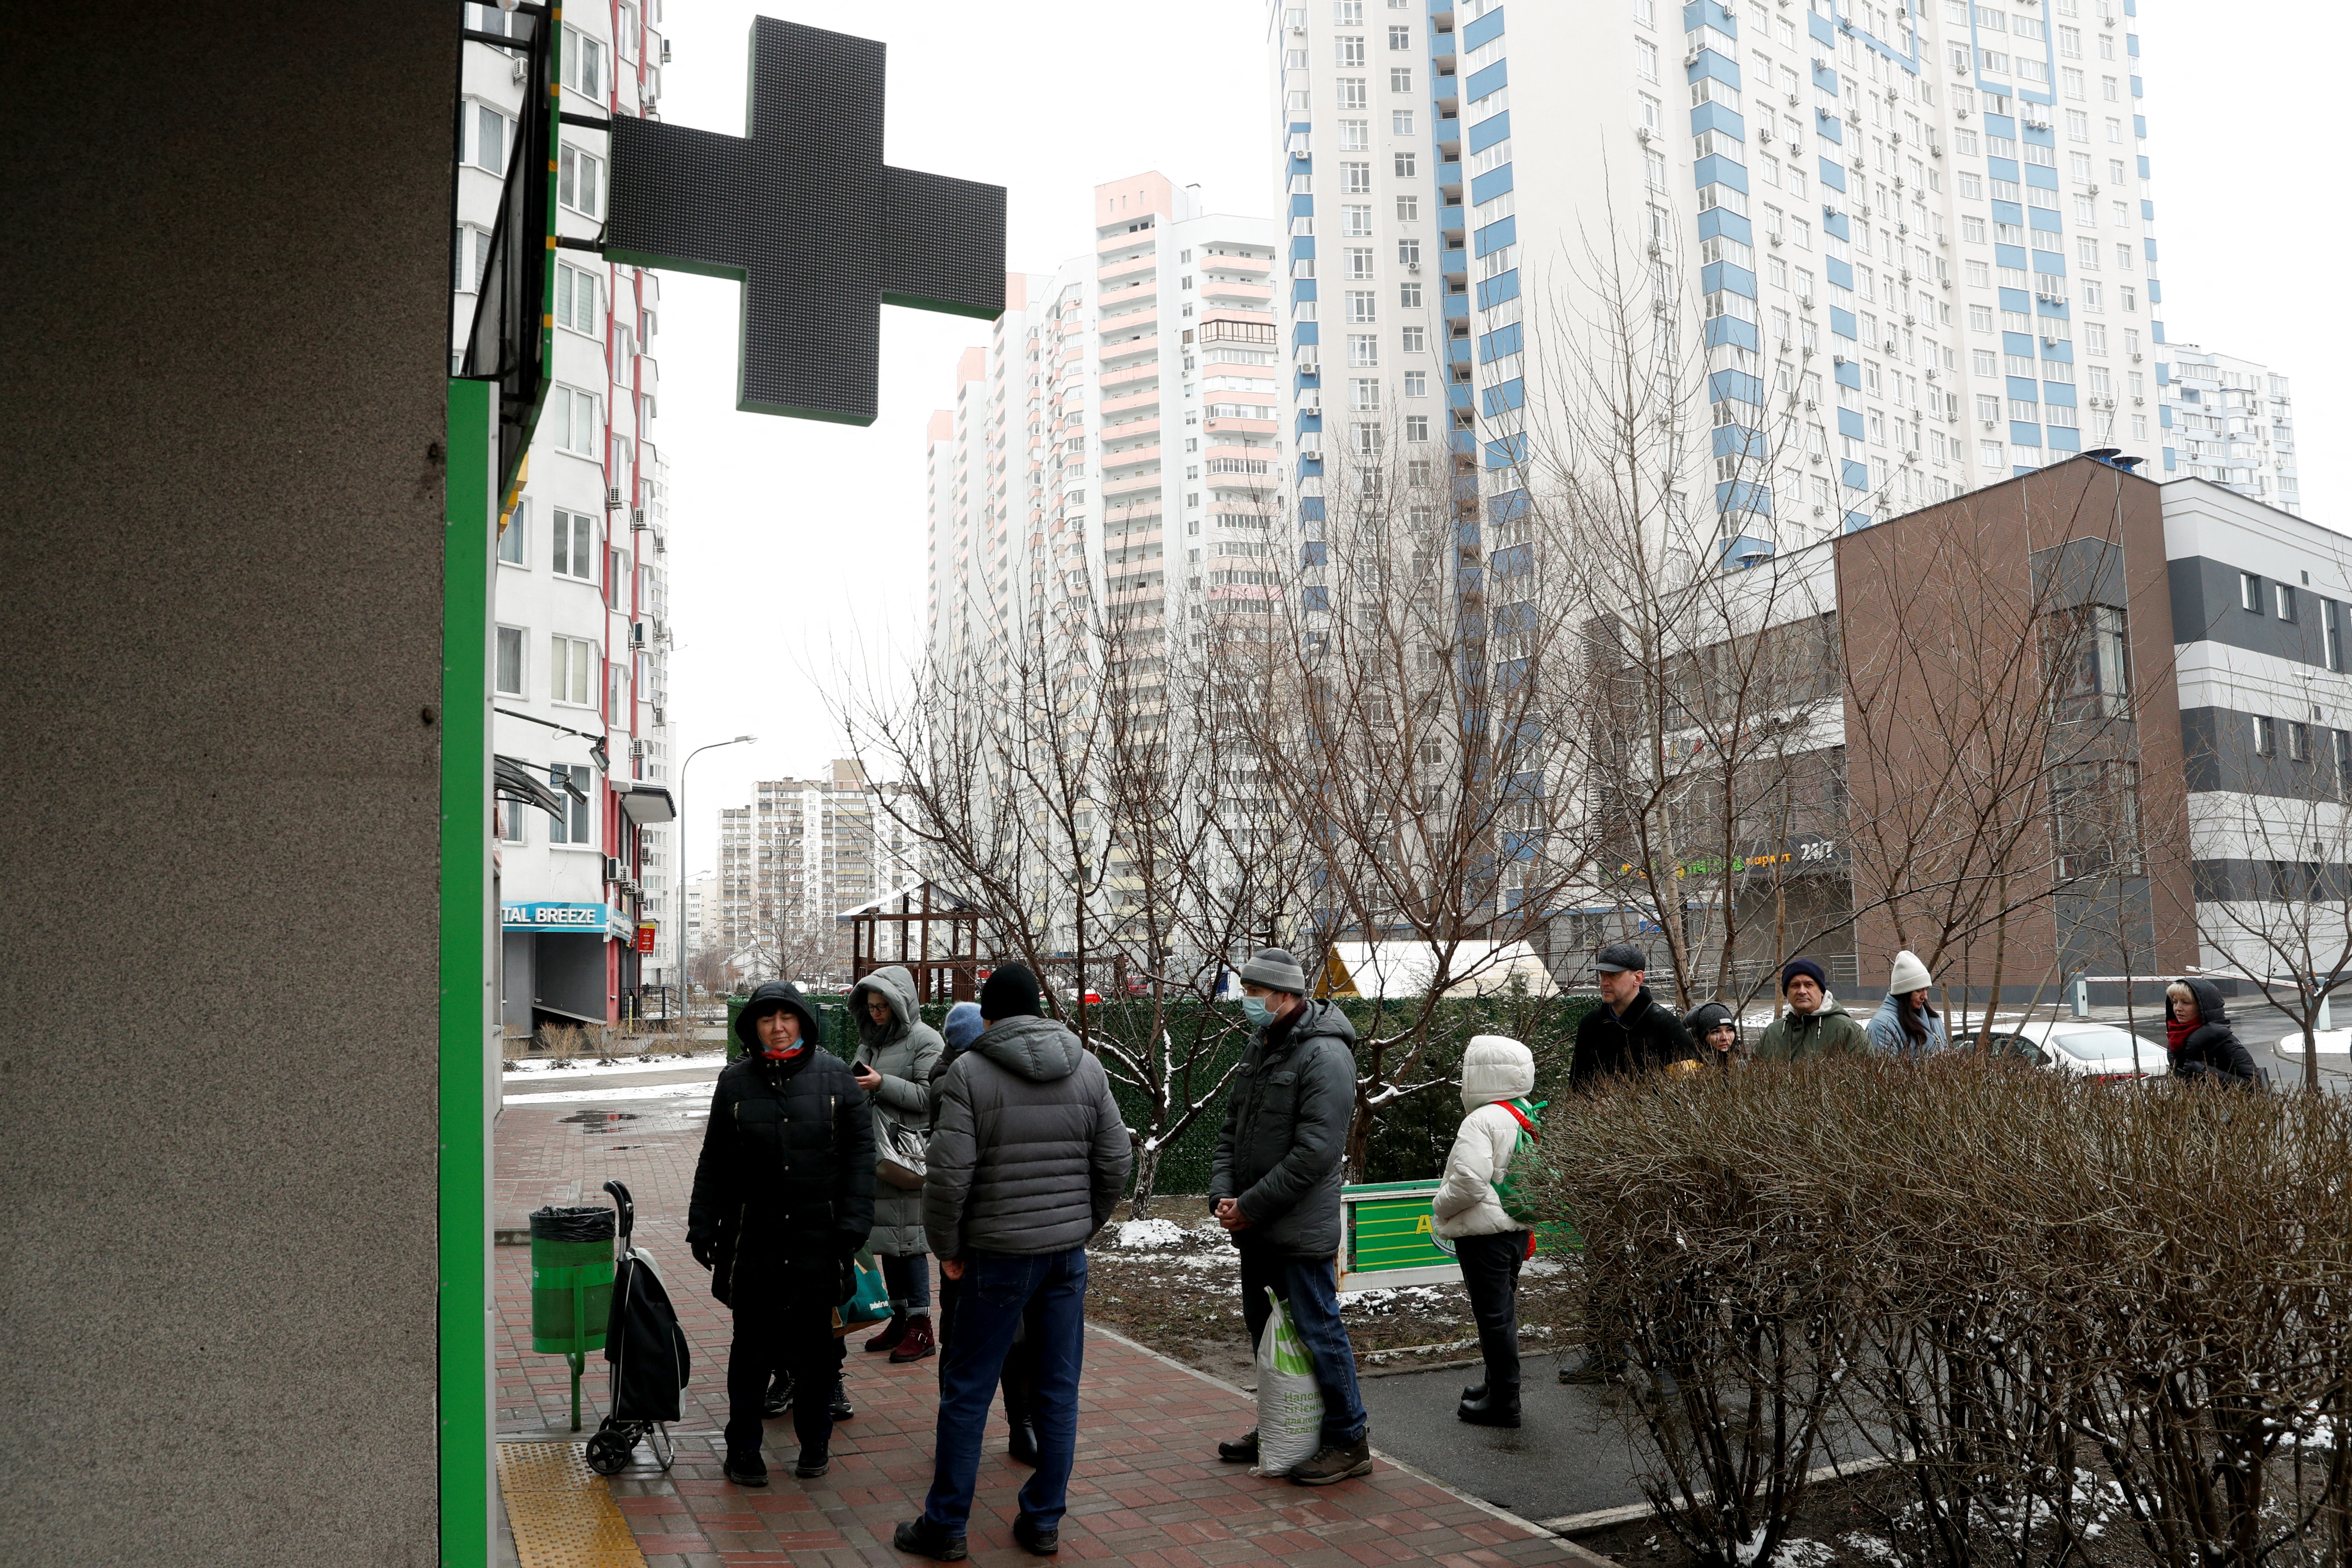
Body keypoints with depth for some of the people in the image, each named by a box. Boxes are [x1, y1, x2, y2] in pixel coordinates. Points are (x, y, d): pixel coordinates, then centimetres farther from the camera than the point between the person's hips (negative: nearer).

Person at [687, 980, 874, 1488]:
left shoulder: (835, 1076, 0)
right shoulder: (736, 1081, 4)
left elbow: (861, 1151, 1)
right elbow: (714, 1161, 9)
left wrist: (853, 1221, -5)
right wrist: (702, 1226, 6)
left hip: (819, 1237, 0)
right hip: (753, 1239, 0)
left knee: (815, 1345, 10)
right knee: (752, 1347, 6)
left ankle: (815, 1443, 26)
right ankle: (743, 1449, 20)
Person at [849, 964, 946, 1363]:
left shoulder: (925, 1040, -9)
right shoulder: (870, 1039, 15)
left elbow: (929, 1096, -17)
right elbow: (855, 1084, 25)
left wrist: (882, 1084, -22)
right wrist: (853, 1083, 3)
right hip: (874, 1151, 8)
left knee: (907, 1239, -5)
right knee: (885, 1236, 13)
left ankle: (921, 1328, 3)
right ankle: (900, 1319, 24)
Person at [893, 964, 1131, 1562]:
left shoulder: (970, 1073, -9)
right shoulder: (1087, 1067, 4)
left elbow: (949, 1174, -14)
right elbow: (1115, 1161, 5)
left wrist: (947, 1246, -1)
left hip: (999, 1254, -4)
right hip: (1068, 1251, 4)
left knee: (967, 1391, 7)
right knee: (1059, 1390, 12)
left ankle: (945, 1526, 16)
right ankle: (1043, 1522, 20)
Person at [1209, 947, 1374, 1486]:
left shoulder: (1324, 1056, -19)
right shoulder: (1259, 1048, 10)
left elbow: (1314, 1154, -24)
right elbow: (1231, 1128, 13)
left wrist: (1251, 1206, -19)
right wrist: (1222, 1194, -3)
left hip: (1300, 1229, -9)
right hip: (1255, 1227, 9)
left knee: (1318, 1330, 0)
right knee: (1263, 1329, 19)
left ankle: (1349, 1441, 14)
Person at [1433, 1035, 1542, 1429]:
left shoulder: (1482, 1121, -20)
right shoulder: (1527, 1119, 9)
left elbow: (1469, 1182, -27)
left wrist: (1440, 1206, -11)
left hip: (1485, 1233, -9)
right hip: (1517, 1229, 9)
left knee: (1493, 1316, -1)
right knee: (1503, 1311, 20)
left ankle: (1503, 1403, 6)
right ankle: (1500, 1385, 32)